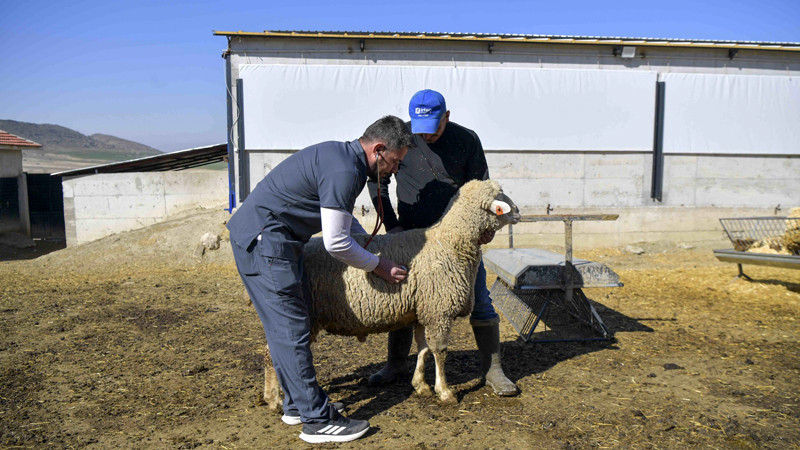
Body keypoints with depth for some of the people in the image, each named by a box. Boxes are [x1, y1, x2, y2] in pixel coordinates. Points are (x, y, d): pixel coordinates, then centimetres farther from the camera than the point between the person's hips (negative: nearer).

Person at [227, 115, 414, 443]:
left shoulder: (343, 156, 13)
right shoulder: (344, 172, -20)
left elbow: (345, 220, 27)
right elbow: (336, 243, -18)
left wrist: (377, 251, 25)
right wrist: (378, 266, -4)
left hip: (272, 239, 11)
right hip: (263, 239, -11)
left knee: (285, 326, 15)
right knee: (291, 328, -7)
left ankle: (296, 404, 26)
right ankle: (317, 421, 0)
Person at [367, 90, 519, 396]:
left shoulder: (467, 140, -7)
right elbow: (377, 182, 3)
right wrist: (391, 225, -4)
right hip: (412, 236, 1)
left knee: (478, 300, 0)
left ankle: (492, 369, 16)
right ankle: (396, 364, 27)